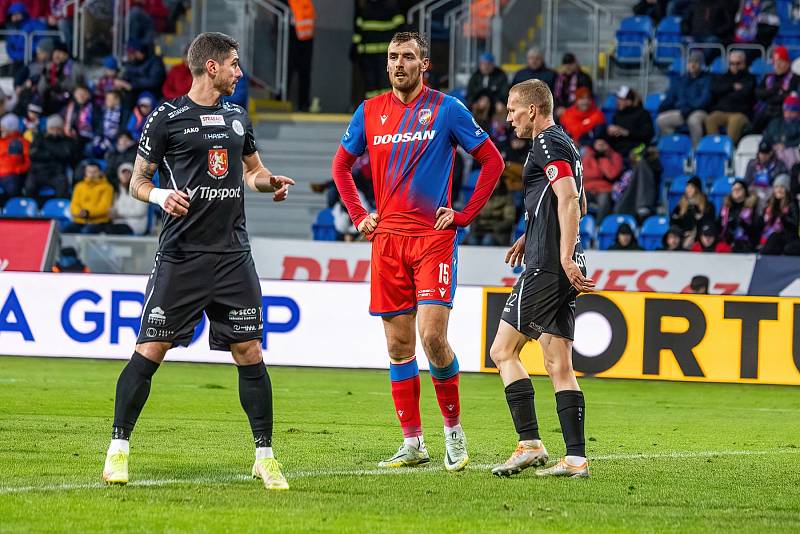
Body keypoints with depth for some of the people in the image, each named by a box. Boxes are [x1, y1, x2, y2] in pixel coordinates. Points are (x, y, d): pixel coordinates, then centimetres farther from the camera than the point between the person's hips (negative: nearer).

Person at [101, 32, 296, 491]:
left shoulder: (237, 117, 14)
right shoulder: (168, 118, -2)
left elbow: (251, 168, 29)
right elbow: (138, 181, 3)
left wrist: (270, 182, 7)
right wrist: (160, 195, -18)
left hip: (233, 254, 4)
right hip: (181, 254, -4)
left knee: (250, 353, 1)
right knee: (150, 350, -6)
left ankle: (265, 455, 9)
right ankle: (119, 448, 4)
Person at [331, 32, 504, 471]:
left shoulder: (447, 109, -1)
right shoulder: (370, 111, 10)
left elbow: (492, 160, 3)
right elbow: (341, 165, 24)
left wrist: (465, 215, -2)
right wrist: (359, 216, 12)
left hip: (434, 237, -4)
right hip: (387, 240, 4)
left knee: (432, 336, -15)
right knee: (399, 344, 4)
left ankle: (453, 429, 3)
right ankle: (412, 443, 9)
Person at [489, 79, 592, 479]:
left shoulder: (547, 145, -9)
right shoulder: (564, 143, 22)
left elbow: (569, 198, -22)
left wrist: (565, 257, -29)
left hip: (546, 266, -10)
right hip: (565, 270, 10)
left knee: (503, 350, -3)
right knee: (559, 365, 6)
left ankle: (530, 443, -10)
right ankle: (576, 458, -1)